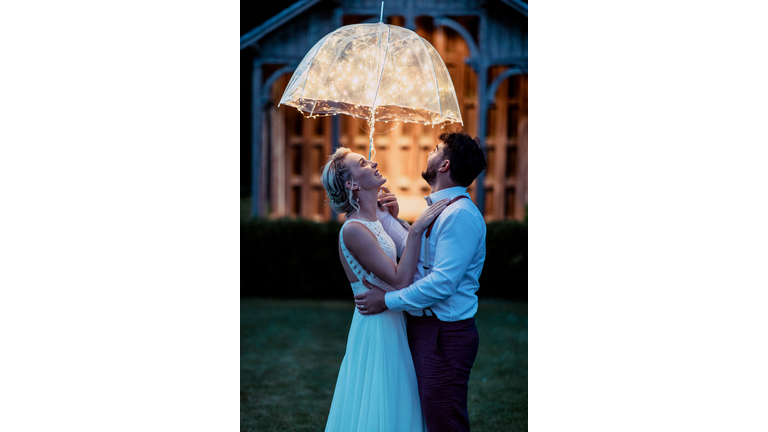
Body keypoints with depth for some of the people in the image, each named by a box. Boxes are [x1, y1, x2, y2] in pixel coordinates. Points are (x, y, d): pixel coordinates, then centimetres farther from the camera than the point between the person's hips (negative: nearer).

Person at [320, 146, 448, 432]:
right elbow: (400, 280, -23)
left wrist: (394, 218, 11)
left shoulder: (373, 222, 8)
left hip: (390, 325, 9)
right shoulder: (353, 229, -20)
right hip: (377, 328, -9)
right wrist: (417, 228, -24)